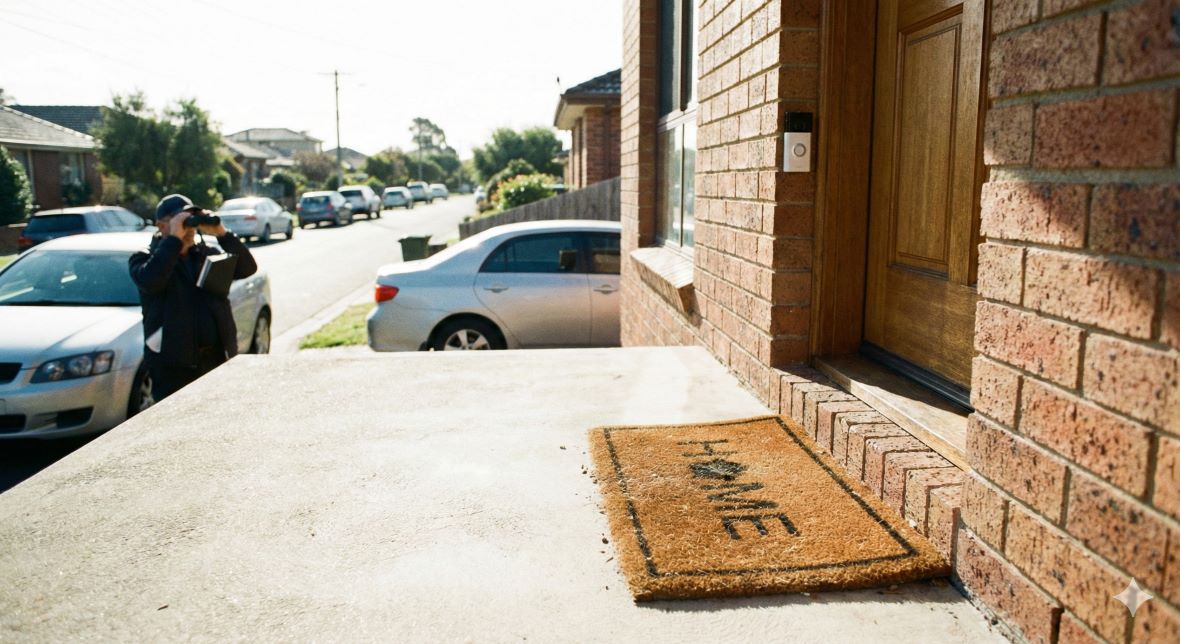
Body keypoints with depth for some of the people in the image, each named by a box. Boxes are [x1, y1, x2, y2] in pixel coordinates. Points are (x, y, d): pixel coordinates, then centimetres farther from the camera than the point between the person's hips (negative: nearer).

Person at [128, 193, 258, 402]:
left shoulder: (208, 254, 15)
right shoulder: (146, 258, 2)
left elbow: (247, 268, 0)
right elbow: (150, 280, -21)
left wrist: (222, 233, -9)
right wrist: (174, 238, -18)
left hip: (217, 359, 4)